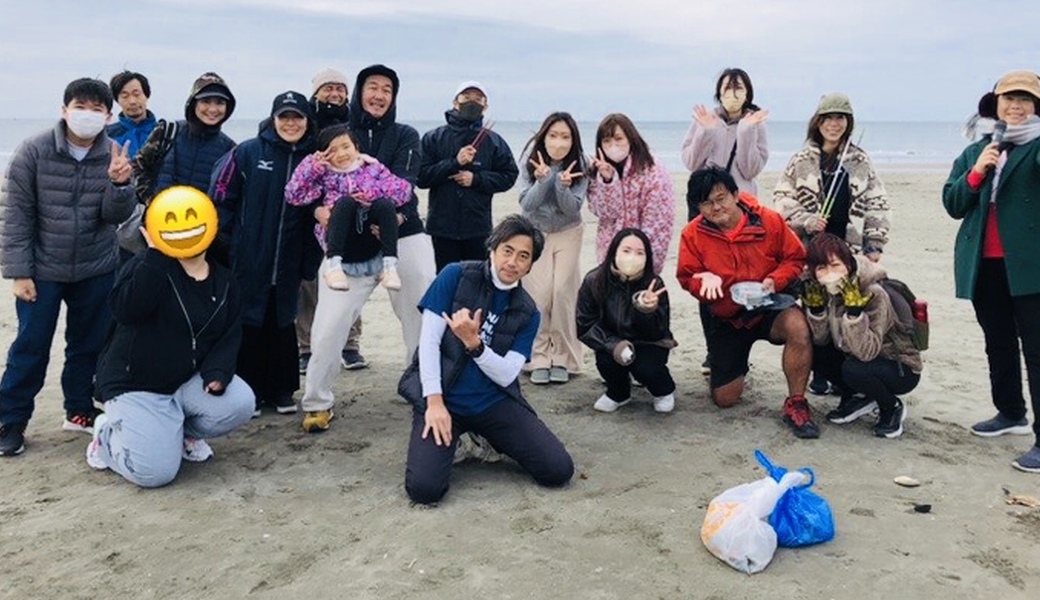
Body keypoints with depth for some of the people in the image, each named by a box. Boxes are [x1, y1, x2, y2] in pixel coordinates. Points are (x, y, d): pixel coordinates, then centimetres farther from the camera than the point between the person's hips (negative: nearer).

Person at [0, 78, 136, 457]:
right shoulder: (34, 151, -10)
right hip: (41, 270, -2)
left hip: (96, 271, 3)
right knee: (30, 347, 3)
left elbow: (117, 216, -6)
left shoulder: (115, 156, -3)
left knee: (89, 344, 12)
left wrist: (119, 184, -26)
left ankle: (80, 410, 28)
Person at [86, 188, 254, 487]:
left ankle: (181, 432, 9)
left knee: (240, 404, -22)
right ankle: (109, 431, 14)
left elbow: (231, 335, 2)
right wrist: (156, 253, -31)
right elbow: (125, 309, -31)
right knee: (155, 471, -20)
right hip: (136, 384, -5)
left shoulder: (223, 281, 4)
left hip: (189, 380, 5)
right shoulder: (146, 266, -11)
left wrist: (218, 372, -17)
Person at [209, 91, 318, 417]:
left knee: (282, 323, 12)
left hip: (288, 263, 2)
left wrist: (312, 257, 3)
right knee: (249, 322, 5)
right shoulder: (247, 153, -4)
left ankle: (281, 390, 23)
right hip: (248, 260, -2)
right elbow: (220, 197, -2)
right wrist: (227, 242, -4)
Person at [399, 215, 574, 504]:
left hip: (494, 402, 3)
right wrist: (435, 402, -17)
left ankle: (487, 436, 16)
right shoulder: (456, 275, -6)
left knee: (559, 471, -9)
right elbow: (429, 340, -9)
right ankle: (447, 437, 10)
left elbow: (506, 375, -8)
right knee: (424, 488, -24)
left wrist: (473, 343, -26)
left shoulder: (527, 313, 2)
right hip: (442, 396, -3)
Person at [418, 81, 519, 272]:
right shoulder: (433, 138, 3)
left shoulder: (493, 141, 5)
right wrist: (454, 163, -16)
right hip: (442, 227, 0)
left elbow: (509, 176, 4)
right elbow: (421, 177, -4)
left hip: (478, 228, 0)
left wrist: (477, 179, -10)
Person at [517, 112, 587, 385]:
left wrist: (562, 185, -35)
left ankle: (562, 358, 3)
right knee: (538, 293, -11)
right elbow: (526, 204, -18)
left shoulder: (578, 165, -14)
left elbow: (573, 209, -16)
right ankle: (539, 358, -1)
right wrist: (543, 180, -34)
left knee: (563, 292, -8)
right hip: (534, 232, 0)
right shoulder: (530, 161, -14)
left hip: (567, 233, 0)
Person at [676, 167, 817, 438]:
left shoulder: (769, 221, -12)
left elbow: (795, 258, -4)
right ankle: (735, 367, 42)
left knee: (797, 325, -39)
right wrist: (706, 282, -27)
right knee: (724, 399, 3)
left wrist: (775, 280, -22)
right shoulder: (693, 234, -10)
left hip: (767, 307, -1)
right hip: (726, 319, 1)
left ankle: (796, 403, -19)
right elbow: (687, 277, -4)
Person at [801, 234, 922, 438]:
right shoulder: (822, 289, -10)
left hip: (903, 370, -6)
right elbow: (820, 339, -10)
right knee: (814, 350, -11)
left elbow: (866, 351, -36)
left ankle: (892, 408, -1)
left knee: (853, 369, -33)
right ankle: (858, 398, 10)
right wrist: (815, 305, -24)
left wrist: (854, 308, -43)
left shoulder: (873, 293, -28)